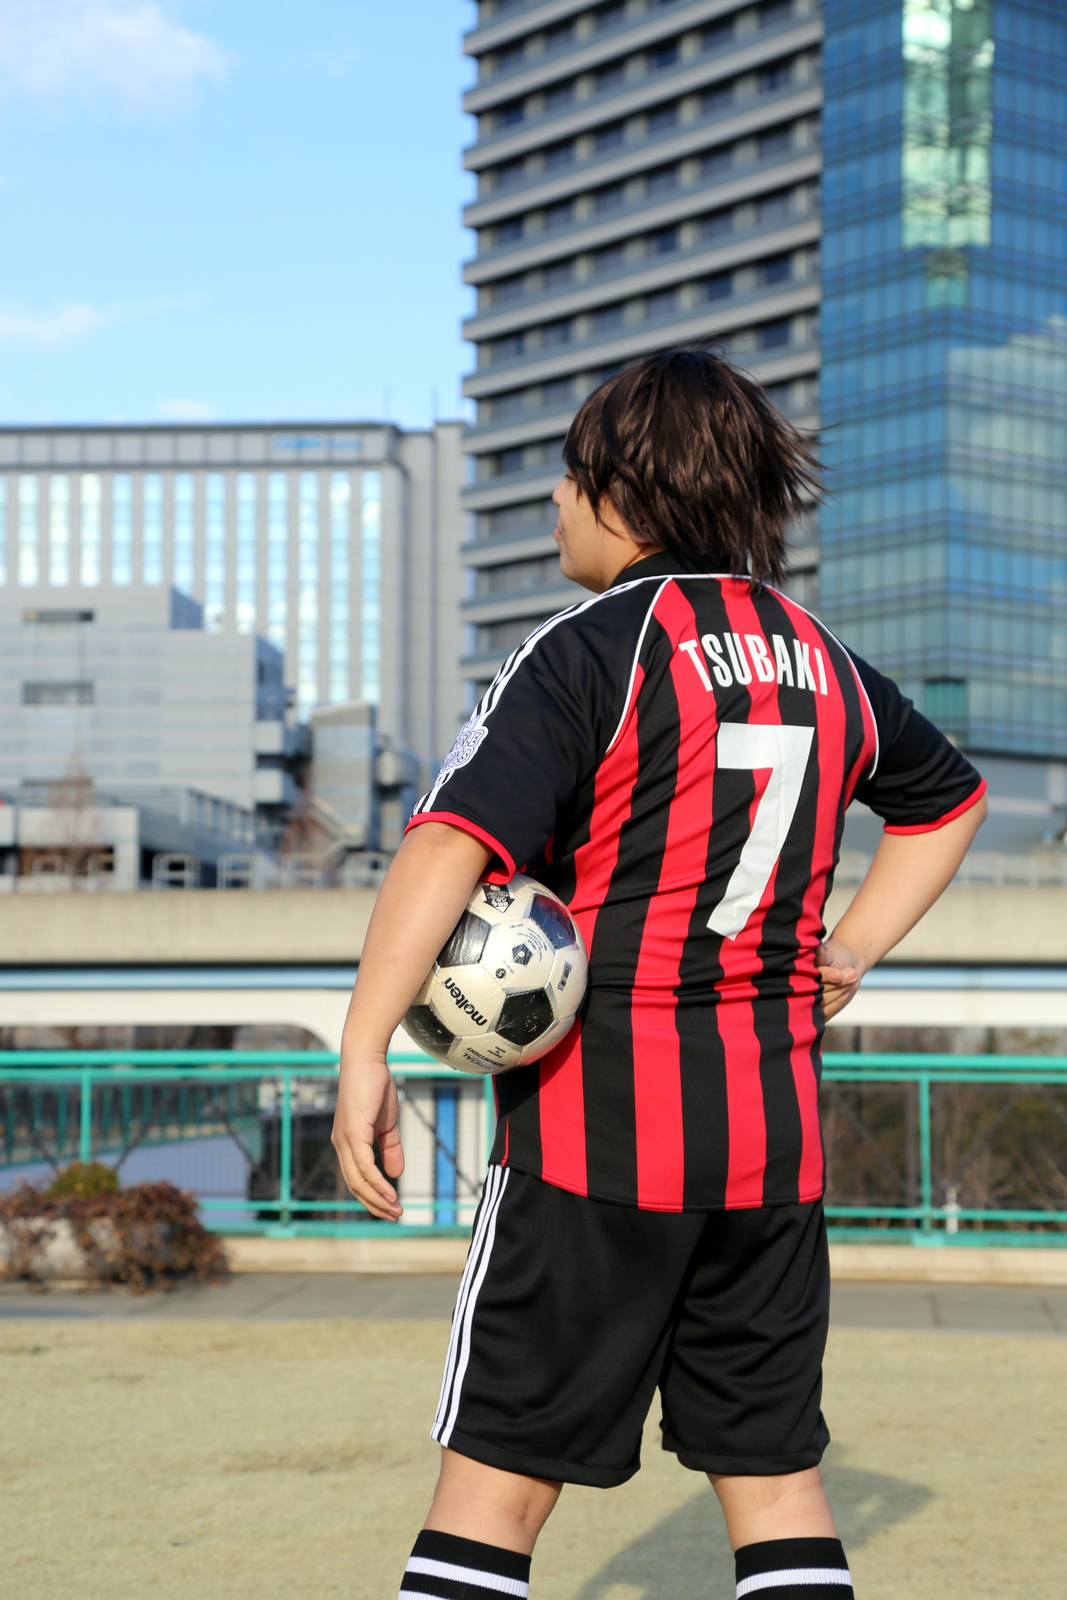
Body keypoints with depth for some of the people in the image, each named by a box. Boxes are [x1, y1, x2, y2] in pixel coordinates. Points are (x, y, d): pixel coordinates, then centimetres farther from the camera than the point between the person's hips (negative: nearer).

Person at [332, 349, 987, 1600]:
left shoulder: (588, 654, -9)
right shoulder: (827, 666, 11)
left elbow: (451, 842, -23)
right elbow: (949, 795, 29)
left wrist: (364, 1052, -24)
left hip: (596, 1119, -6)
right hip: (773, 1128, 6)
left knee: (497, 1476, -1)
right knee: (774, 1471, 13)